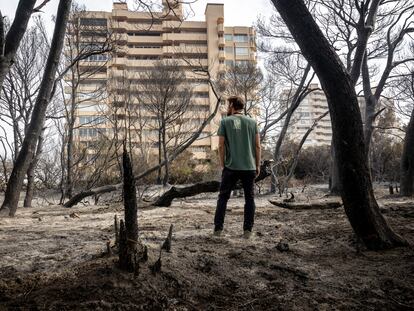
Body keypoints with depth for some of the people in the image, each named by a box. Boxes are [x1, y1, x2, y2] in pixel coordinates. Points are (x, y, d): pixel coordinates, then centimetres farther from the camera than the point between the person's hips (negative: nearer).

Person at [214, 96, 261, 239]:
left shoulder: (225, 122, 1)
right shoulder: (252, 122, 7)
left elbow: (221, 146, -3)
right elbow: (257, 146, 3)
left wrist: (222, 165, 6)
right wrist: (258, 165, 10)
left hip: (231, 167, -1)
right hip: (249, 167, 2)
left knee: (223, 197, 7)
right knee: (249, 198, 8)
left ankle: (218, 228, 6)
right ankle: (247, 230, 5)